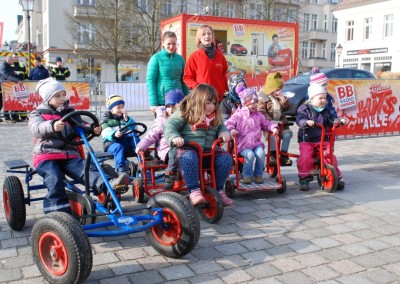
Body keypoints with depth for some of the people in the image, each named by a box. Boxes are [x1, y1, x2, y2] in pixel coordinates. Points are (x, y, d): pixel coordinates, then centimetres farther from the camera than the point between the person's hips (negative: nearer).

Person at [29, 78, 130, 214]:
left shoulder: (70, 113, 19)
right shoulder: (37, 114, 6)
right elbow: (36, 128, -16)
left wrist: (93, 129, -15)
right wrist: (52, 126, -40)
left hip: (69, 154, 3)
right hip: (46, 155, -2)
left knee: (87, 169, -25)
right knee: (55, 180, -29)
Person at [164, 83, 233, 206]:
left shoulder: (215, 116, 15)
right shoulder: (184, 113, -2)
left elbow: (221, 127, 29)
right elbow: (169, 126, -6)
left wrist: (224, 132, 3)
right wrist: (174, 137, -27)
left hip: (209, 150, 5)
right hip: (187, 148, -5)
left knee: (226, 158, -18)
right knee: (189, 157, -41)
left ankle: (218, 190, -2)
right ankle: (194, 191, -35)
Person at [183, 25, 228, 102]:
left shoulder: (220, 55, 10)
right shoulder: (194, 57, -1)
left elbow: (225, 74, 20)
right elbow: (187, 77, 1)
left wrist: (227, 89, 8)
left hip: (219, 97, 4)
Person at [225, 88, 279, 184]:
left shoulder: (259, 115, 15)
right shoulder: (239, 115, 2)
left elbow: (266, 124, 22)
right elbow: (228, 123, 0)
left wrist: (274, 128, 3)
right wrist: (232, 130, -20)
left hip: (256, 143, 4)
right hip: (243, 145, -3)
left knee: (261, 153, -25)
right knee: (250, 154, -30)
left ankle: (258, 174, -4)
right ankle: (247, 175, -9)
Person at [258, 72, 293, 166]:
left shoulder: (280, 97, 17)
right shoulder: (262, 98, -5)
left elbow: (287, 108, 15)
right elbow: (262, 112, -14)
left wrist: (284, 100, -4)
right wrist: (270, 121, -24)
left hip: (281, 123, 6)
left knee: (287, 134, -16)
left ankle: (283, 155, -4)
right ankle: (273, 155, -18)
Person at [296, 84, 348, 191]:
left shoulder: (326, 111, 13)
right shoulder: (304, 109, -4)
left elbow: (331, 121, 13)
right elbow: (299, 120, -19)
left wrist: (340, 121, -6)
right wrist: (306, 122, -41)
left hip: (323, 139, 4)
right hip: (306, 139, -4)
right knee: (305, 157, -22)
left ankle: (337, 177, 3)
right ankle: (304, 179, -10)